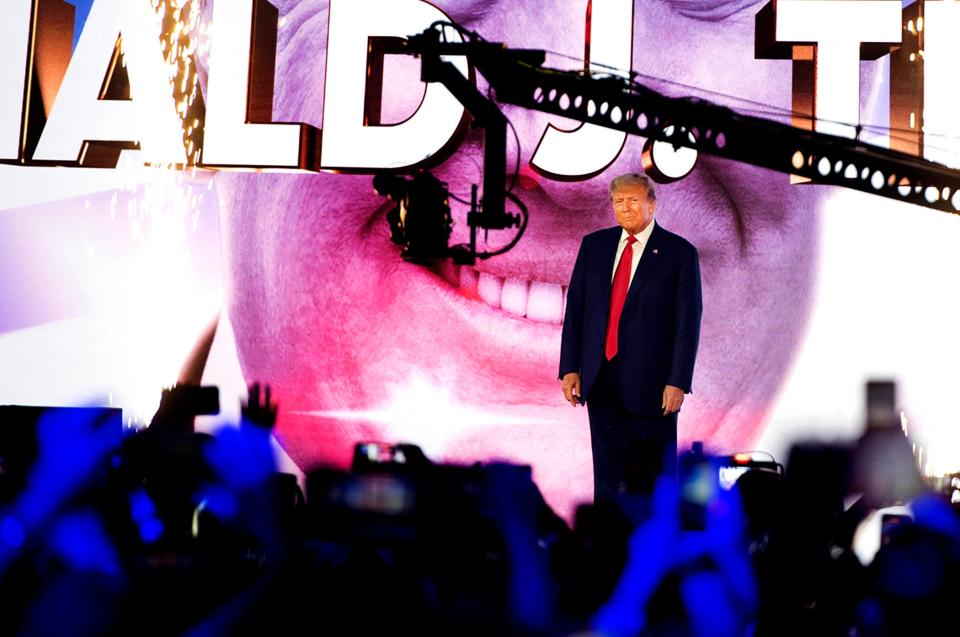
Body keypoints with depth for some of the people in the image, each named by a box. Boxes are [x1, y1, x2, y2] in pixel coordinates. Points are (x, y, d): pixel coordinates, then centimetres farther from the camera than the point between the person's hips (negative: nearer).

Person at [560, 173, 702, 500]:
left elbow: (688, 321, -7)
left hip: (650, 381, -3)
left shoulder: (679, 252, -4)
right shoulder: (594, 245, 7)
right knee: (607, 470, 11)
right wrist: (570, 368, 2)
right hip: (600, 378, 4)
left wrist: (677, 382, -11)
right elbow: (575, 308, 8)